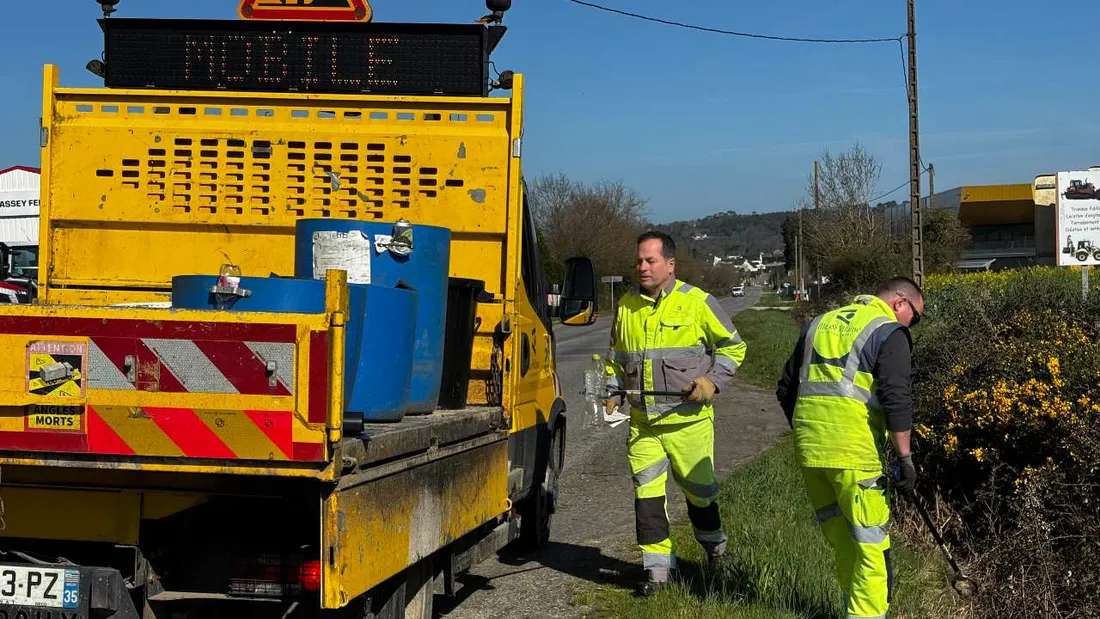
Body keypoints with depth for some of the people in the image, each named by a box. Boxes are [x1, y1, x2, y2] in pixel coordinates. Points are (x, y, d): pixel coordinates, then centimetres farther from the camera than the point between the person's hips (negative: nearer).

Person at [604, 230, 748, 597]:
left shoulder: (697, 302, -6)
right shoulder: (627, 306, 7)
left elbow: (733, 346, 2)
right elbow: (616, 355, 22)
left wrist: (714, 380, -10)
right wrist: (611, 388, 7)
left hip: (688, 419, -3)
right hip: (642, 420, 3)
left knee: (698, 487, 10)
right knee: (647, 492, -1)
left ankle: (713, 544, 38)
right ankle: (657, 567, 8)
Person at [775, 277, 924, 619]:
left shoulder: (820, 323, 19)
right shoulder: (889, 332, -1)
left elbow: (785, 390, 22)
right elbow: (897, 399, -13)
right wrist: (904, 456, -9)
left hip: (809, 449, 7)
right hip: (854, 452, -7)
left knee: (840, 537, 18)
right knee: (870, 543, 1)